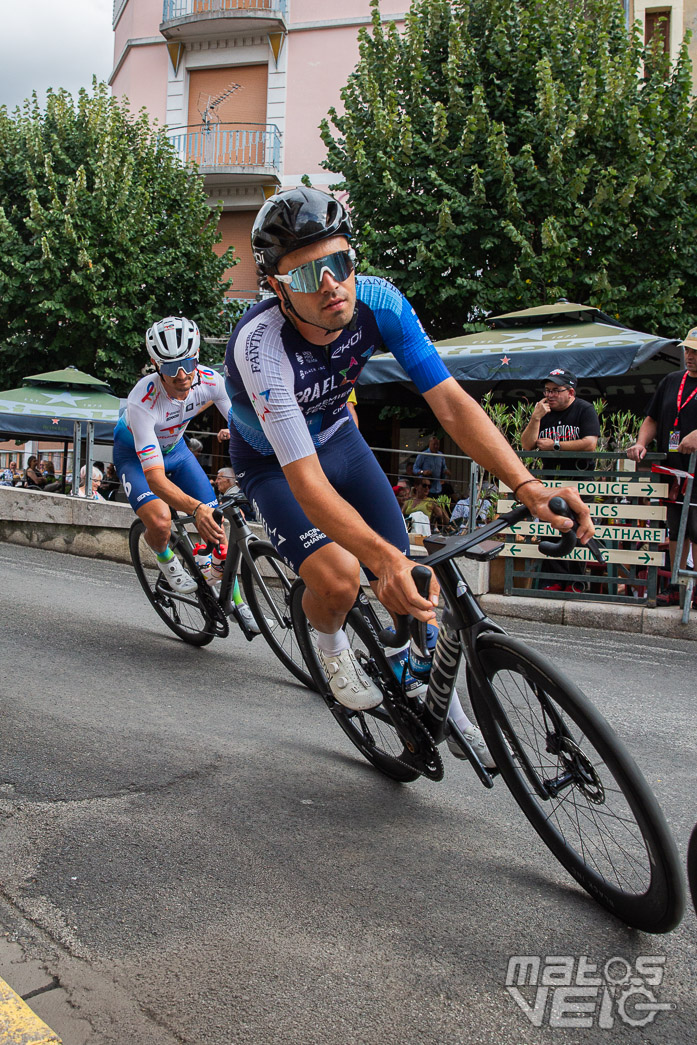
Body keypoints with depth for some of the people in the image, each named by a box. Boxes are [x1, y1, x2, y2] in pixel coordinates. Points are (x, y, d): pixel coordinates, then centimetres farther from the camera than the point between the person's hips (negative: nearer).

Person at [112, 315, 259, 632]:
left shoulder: (210, 381, -27)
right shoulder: (142, 402, -40)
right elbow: (154, 476, -45)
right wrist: (194, 508, -61)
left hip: (174, 448, 4)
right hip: (135, 454, -4)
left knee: (215, 522, -6)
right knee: (159, 520, -29)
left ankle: (237, 599, 11)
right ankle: (166, 560, 7)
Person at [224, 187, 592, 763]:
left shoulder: (379, 302, -26)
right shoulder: (259, 344, -39)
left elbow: (451, 402, -28)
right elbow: (305, 478, -44)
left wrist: (530, 487, -41)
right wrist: (384, 558, -59)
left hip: (336, 435, 4)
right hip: (273, 462, -3)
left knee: (409, 590, -4)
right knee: (338, 579, -26)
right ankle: (330, 643, 10)